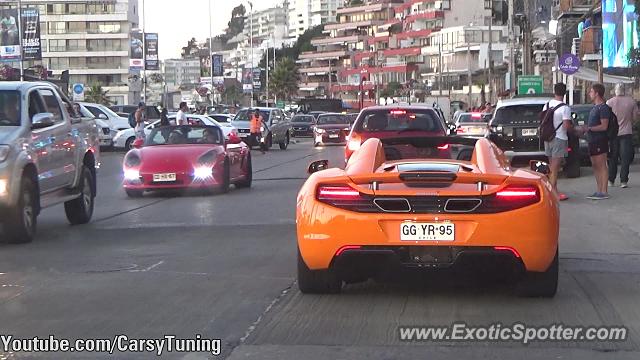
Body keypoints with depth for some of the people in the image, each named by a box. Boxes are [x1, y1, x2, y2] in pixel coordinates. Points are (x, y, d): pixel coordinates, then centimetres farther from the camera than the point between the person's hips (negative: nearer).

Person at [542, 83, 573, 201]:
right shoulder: (565, 108, -16)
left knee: (552, 166, 15)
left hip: (548, 138, 6)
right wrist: (572, 126, 1)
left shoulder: (547, 106, 5)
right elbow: (566, 126, -19)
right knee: (555, 168, -6)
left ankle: (554, 191, 20)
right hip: (559, 139, -6)